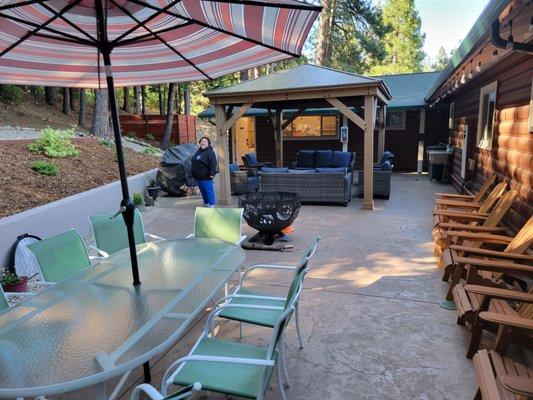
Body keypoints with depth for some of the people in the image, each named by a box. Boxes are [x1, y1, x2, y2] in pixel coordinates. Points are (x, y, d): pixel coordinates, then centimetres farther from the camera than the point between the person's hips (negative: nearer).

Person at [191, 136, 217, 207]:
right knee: (203, 192, 18)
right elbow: (194, 163, 25)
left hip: (206, 177, -9)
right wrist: (193, 173, 24)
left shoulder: (210, 152, -10)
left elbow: (213, 164, -18)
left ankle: (211, 205, 0)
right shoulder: (198, 152, 16)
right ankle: (206, 204, 30)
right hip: (198, 177, 9)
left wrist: (212, 173, -26)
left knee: (209, 192, -5)